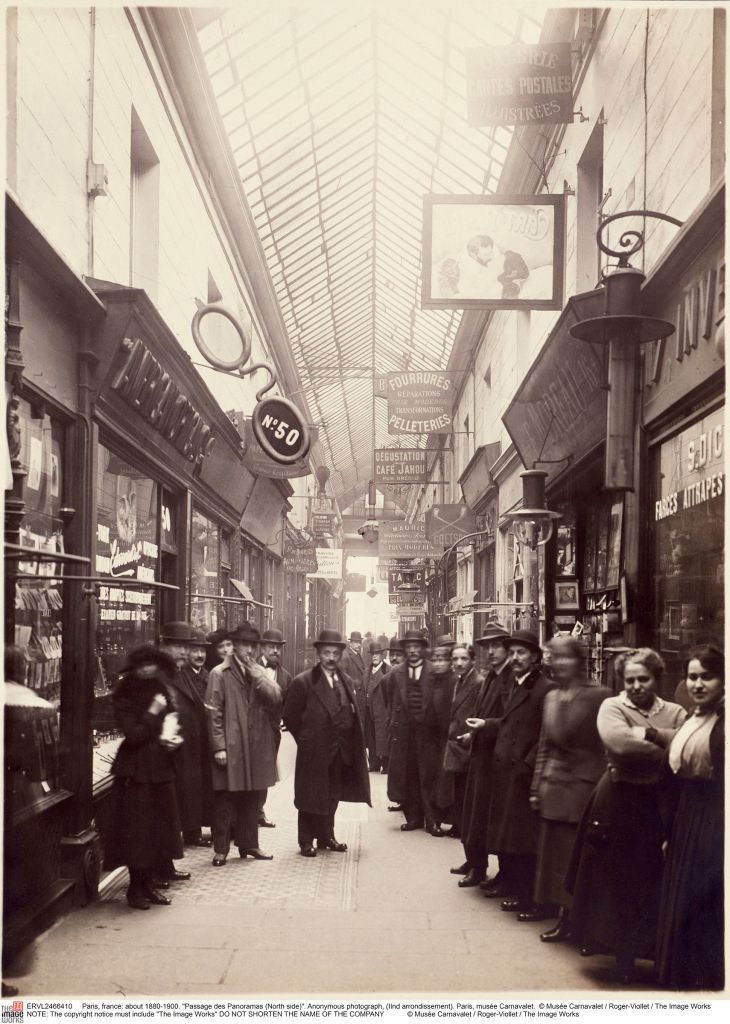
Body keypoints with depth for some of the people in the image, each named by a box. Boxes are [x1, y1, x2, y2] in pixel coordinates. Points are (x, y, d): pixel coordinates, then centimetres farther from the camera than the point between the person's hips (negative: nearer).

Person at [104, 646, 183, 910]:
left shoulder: (161, 693, 10)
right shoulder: (124, 699, -7)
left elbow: (173, 725, 17)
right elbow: (133, 734, -16)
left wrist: (174, 739, -2)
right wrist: (152, 713, -18)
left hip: (161, 770, 6)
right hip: (135, 772, -5)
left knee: (160, 829, 8)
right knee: (137, 831, -2)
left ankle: (149, 884, 20)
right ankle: (136, 888, 11)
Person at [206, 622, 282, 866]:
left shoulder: (261, 673, 12)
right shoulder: (220, 674, -3)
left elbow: (276, 698, -3)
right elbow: (214, 713, -7)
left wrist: (256, 674, -11)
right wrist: (219, 746, -12)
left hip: (257, 748, 5)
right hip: (230, 747, -5)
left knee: (251, 800, 12)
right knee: (225, 800, 1)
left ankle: (249, 844, 23)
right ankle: (221, 849, 11)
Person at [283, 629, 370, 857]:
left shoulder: (346, 682, 8)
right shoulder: (303, 681, -10)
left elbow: (352, 716, 14)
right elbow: (290, 716, -6)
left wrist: (350, 743, 5)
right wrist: (305, 740, -3)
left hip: (340, 752, 5)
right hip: (313, 752, -5)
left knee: (332, 797, 14)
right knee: (310, 797, 4)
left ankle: (326, 837, 28)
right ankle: (306, 841, 15)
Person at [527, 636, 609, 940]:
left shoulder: (598, 696, -10)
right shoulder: (551, 697, 10)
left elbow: (607, 746, -10)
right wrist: (536, 787, 11)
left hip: (584, 787, -6)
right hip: (553, 787, 6)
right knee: (554, 854, 10)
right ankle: (565, 917, 22)